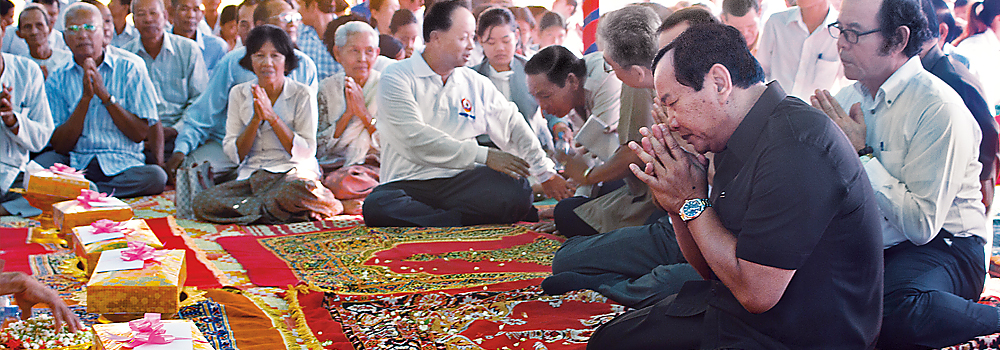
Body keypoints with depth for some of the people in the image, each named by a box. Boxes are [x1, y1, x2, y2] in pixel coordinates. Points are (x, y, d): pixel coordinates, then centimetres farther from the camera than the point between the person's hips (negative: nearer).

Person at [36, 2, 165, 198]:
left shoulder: (129, 70, 6)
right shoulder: (57, 80, 10)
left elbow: (141, 134, 0)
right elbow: (59, 145, 1)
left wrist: (105, 96, -10)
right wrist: (85, 98, -9)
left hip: (120, 163, 0)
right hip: (75, 162, 0)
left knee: (156, 177, -34)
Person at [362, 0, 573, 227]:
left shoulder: (476, 84, 15)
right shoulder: (397, 78, -3)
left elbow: (512, 125, 20)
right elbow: (417, 139, -16)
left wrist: (545, 174, 10)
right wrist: (485, 156, -19)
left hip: (460, 181, 2)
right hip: (408, 183, -2)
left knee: (517, 190, -25)